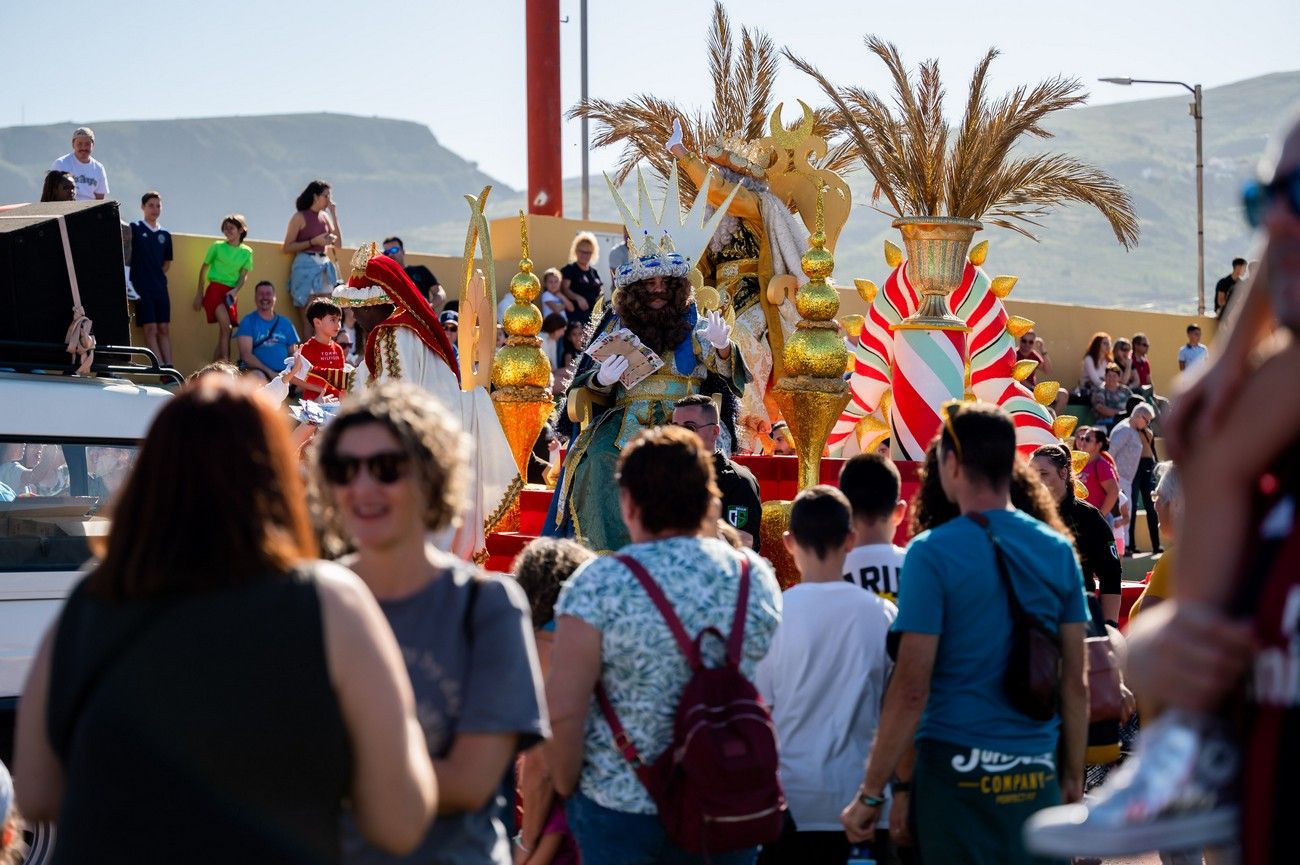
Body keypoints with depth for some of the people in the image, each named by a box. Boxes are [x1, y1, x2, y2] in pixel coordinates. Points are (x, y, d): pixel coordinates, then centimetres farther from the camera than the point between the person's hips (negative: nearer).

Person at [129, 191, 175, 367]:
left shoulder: (165, 235, 13)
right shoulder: (135, 229, 1)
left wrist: (159, 275, 8)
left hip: (160, 287, 5)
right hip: (142, 287, -5)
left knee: (164, 329, 3)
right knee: (150, 328, -8)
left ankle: (169, 366, 2)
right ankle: (160, 366, -12)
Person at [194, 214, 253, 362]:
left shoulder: (246, 252, 8)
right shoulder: (217, 247, 3)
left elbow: (244, 275, 7)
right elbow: (204, 268, 10)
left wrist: (235, 290, -12)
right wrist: (200, 294, 10)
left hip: (231, 293, 4)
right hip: (215, 288, -4)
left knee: (223, 334, 3)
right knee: (226, 326, -23)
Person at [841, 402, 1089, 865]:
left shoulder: (932, 553, -9)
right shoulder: (1057, 551, 4)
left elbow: (911, 689, -12)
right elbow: (1075, 682, 7)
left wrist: (870, 794, -6)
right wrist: (1074, 776, 18)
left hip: (958, 767, -4)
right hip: (1038, 772, 4)